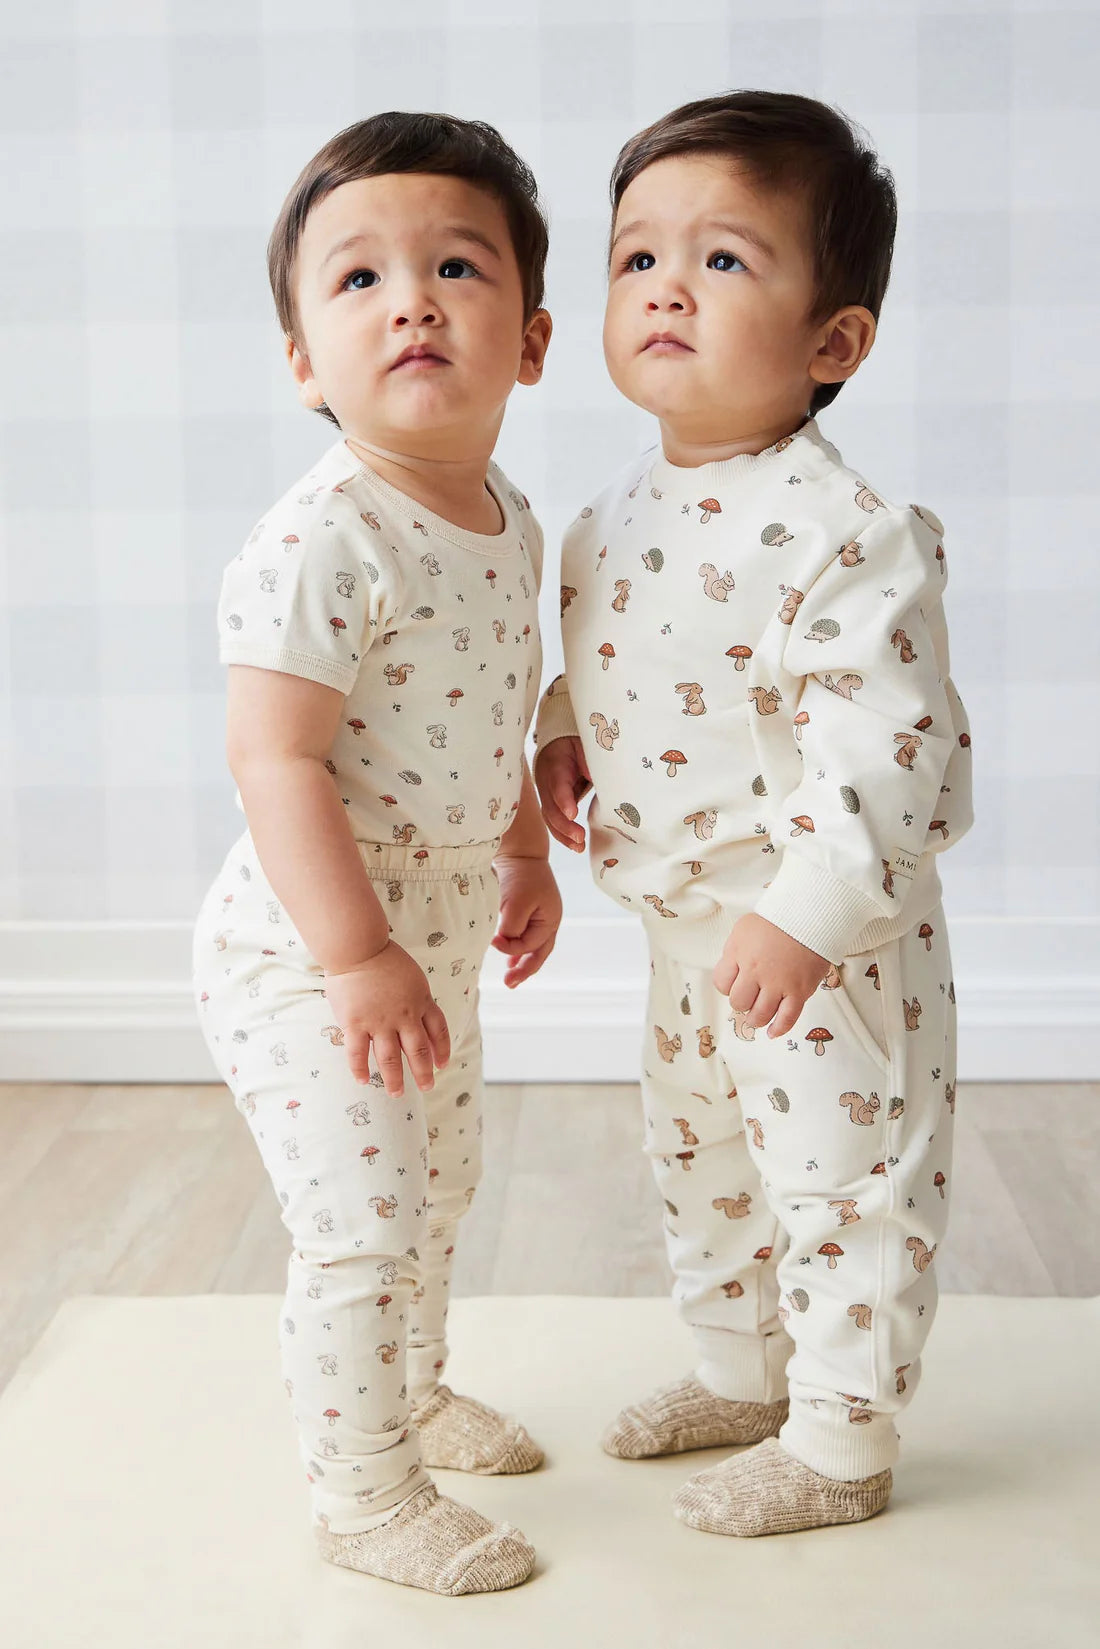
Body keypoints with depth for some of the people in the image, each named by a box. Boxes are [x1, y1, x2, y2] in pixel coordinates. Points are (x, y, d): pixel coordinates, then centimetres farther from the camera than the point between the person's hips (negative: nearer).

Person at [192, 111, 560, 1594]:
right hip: (305, 953, -9)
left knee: (439, 1185, 24)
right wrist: (357, 956, -30)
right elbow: (276, 760, -28)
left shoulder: (511, 524, 2)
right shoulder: (319, 544, -26)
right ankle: (363, 1497, 17)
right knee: (363, 1223, -3)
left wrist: (527, 851, 21)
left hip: (435, 931, 9)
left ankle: (415, 1391, 47)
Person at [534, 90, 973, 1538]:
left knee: (845, 1184, 6)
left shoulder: (846, 535, -24)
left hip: (827, 939, -9)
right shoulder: (622, 512, 2)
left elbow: (888, 745, -26)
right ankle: (741, 1373, 45)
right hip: (687, 924, 9)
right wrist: (565, 739, -1)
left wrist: (803, 910, -29)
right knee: (699, 1157, 23)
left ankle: (842, 1445, 25)